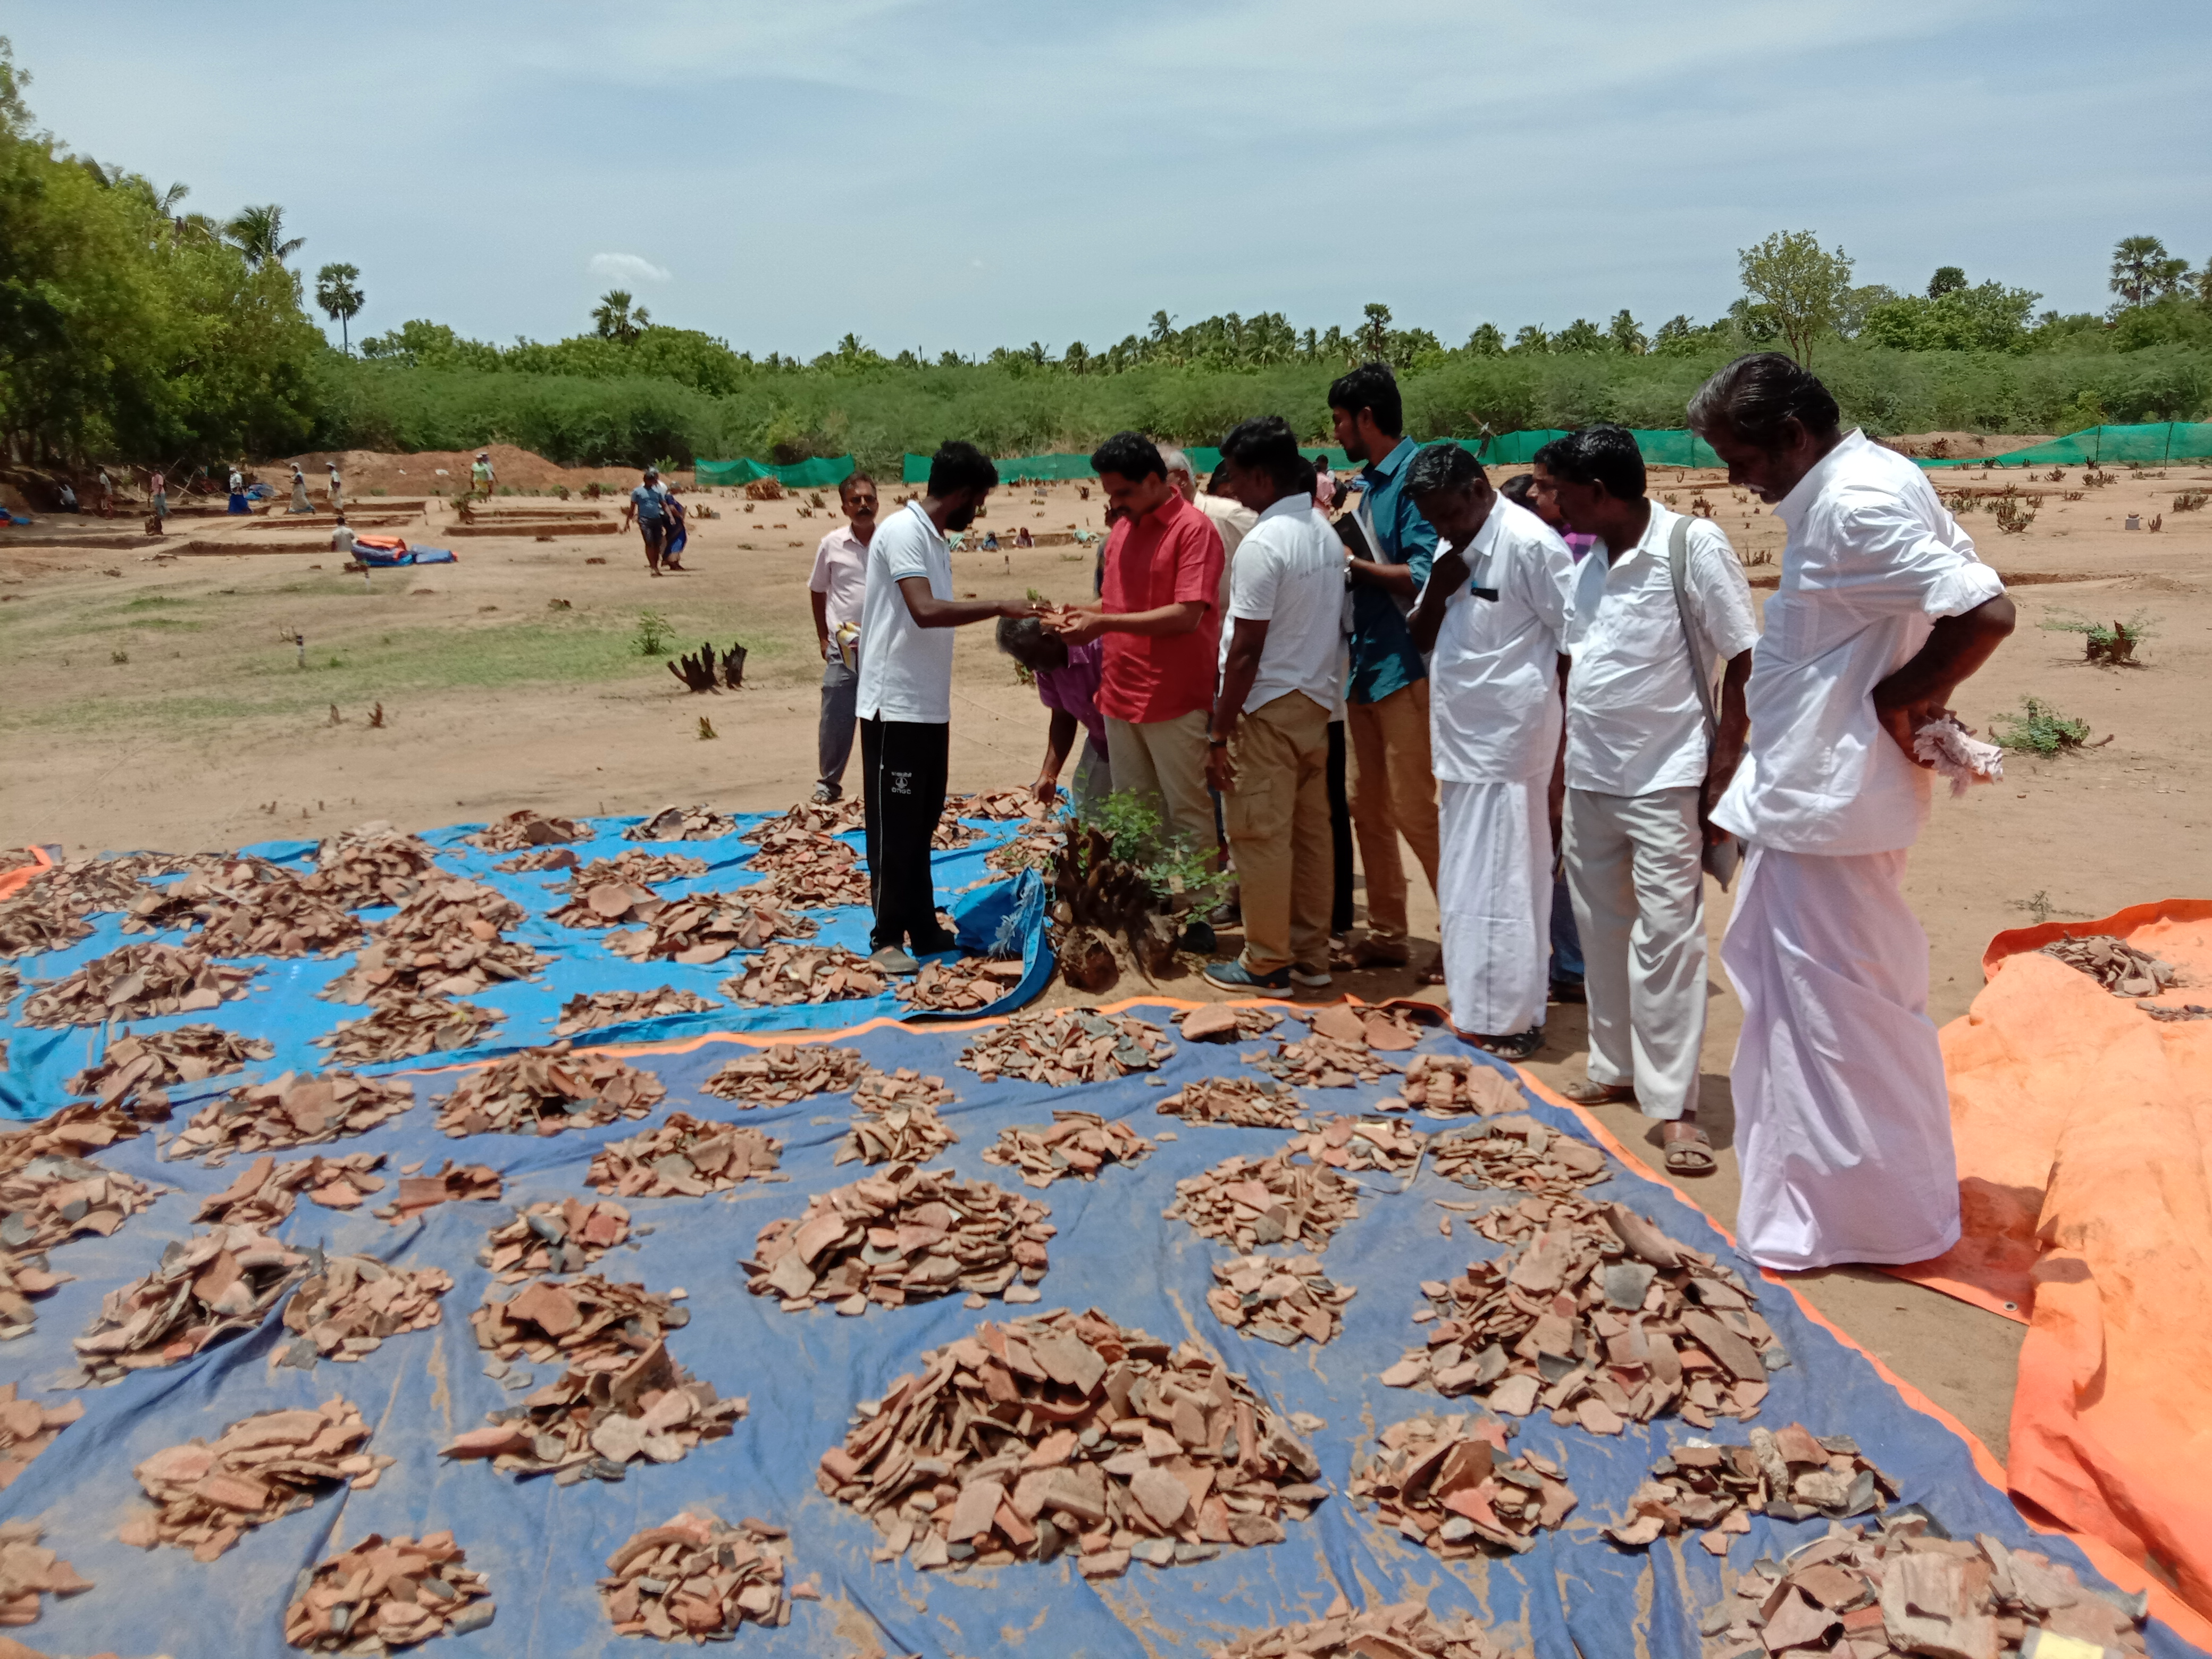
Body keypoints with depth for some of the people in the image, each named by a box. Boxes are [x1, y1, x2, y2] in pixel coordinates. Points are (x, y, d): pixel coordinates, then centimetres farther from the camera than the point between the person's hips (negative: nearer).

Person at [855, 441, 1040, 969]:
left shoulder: (934, 540, 14)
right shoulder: (903, 531, -16)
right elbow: (925, 611, -27)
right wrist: (1000, 606, -23)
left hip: (930, 707, 9)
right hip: (896, 706, -9)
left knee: (922, 823, 15)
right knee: (894, 827, -1)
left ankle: (923, 928, 23)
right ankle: (887, 937, 8)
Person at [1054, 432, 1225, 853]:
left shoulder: (1193, 528, -11)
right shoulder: (1122, 530, 13)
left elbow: (1186, 615, -19)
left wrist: (1105, 623, -19)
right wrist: (1080, 614, 3)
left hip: (1174, 701, -7)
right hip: (1121, 697, 7)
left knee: (1186, 813, 1)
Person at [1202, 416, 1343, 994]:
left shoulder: (1264, 543, -18)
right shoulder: (1324, 532, 9)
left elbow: (1247, 650, -19)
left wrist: (1220, 734, -15)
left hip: (1268, 708, -9)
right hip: (1317, 701, 9)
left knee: (1260, 836, 1)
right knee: (1310, 831, 12)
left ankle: (1267, 962, 9)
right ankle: (1311, 955, 20)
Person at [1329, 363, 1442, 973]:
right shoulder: (1369, 482, 14)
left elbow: (1424, 576, -21)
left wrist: (1354, 564, -13)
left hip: (1404, 666, -9)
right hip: (1365, 665, 10)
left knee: (1412, 809, -6)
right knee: (1367, 806, 13)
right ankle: (1386, 934, 24)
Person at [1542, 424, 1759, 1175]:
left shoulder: (1694, 545, -12)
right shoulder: (1591, 562, 9)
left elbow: (1743, 657, -10)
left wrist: (1725, 760, -14)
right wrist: (1570, 741, 13)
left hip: (1666, 777, -7)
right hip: (1589, 776, 7)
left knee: (1666, 936, -6)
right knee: (1602, 930, 14)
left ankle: (1674, 1105, -1)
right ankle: (1615, 1068, 27)